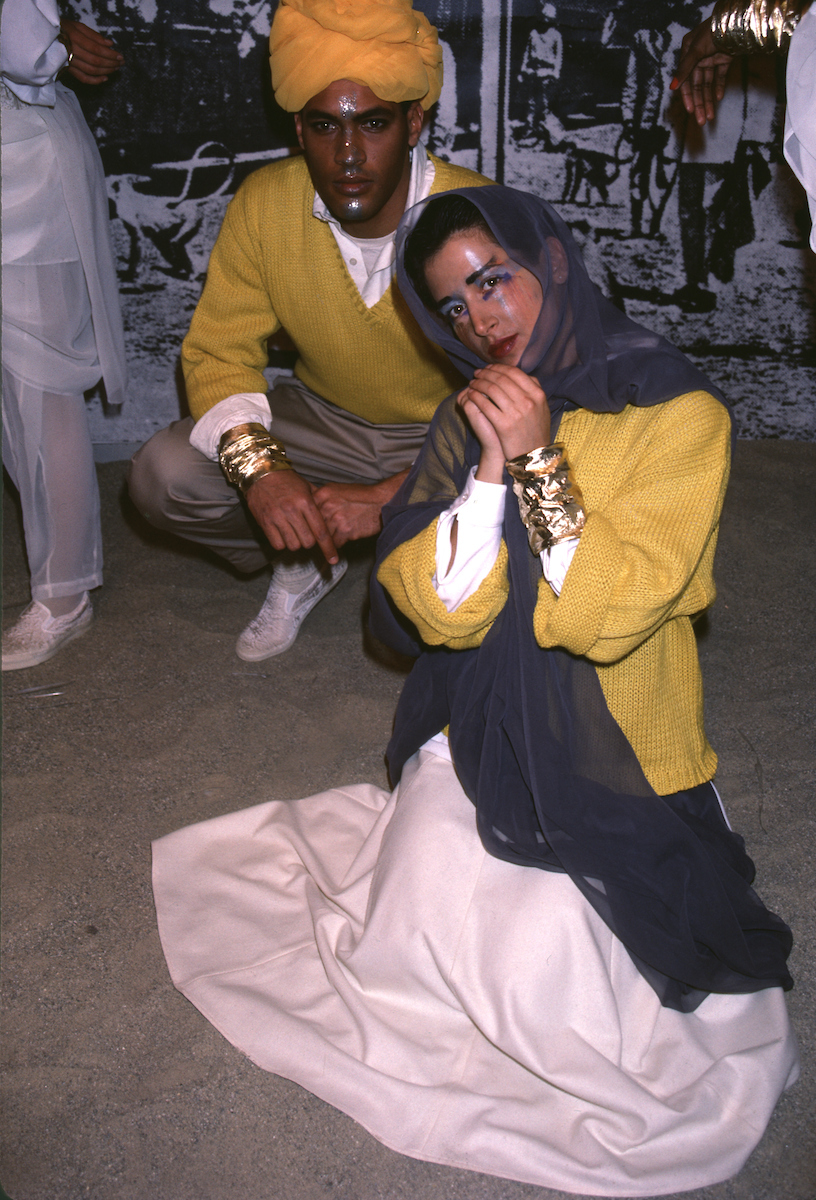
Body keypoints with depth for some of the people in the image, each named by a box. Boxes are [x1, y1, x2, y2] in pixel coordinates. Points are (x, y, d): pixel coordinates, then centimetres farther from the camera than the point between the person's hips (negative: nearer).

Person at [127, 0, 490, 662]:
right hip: (325, 419, 3)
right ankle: (304, 562, 10)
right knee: (163, 475, -18)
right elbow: (219, 353, -9)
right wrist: (257, 467, -30)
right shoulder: (263, 205, -15)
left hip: (450, 435, -2)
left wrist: (391, 497, -38)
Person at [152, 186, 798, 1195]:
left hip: (611, 752, -3)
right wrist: (489, 470, -19)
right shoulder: (470, 418, 4)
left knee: (538, 966, -13)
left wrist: (540, 459, -23)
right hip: (480, 734, 4)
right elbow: (436, 611, -7)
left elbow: (607, 615, -19)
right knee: (417, 933, -9)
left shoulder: (678, 413, -10)